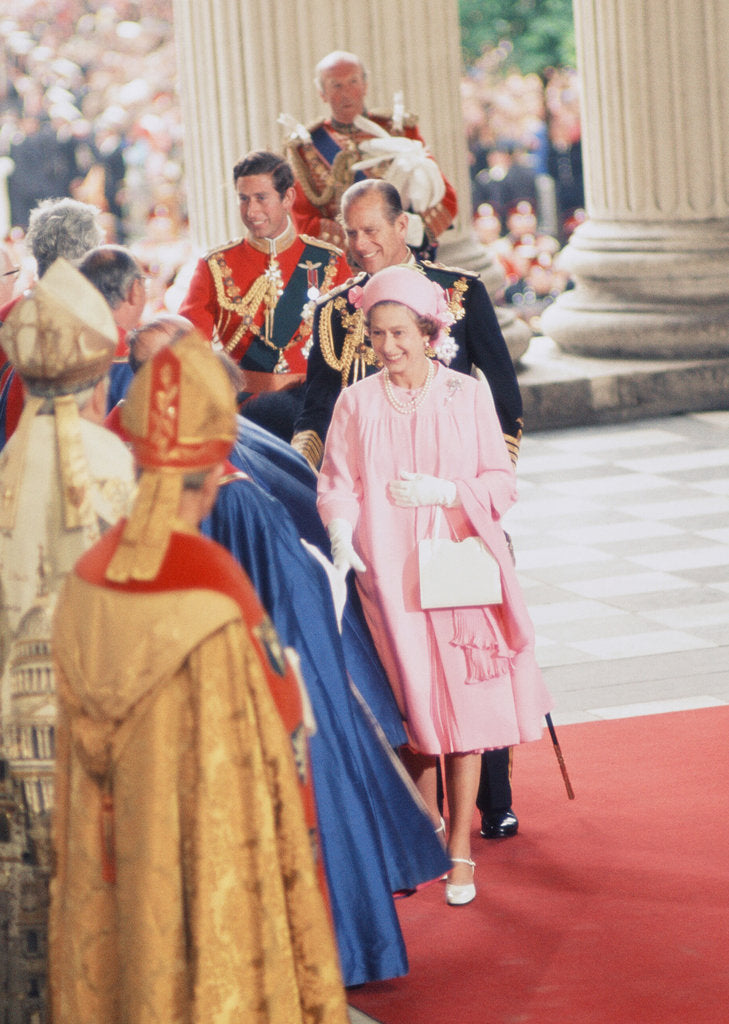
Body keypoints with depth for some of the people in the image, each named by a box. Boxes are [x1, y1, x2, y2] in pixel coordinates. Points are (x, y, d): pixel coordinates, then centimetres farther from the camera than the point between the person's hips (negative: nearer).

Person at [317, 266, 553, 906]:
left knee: (464, 710, -2)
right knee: (414, 711, 5)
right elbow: (337, 482, 1)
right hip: (389, 577, 1)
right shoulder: (356, 404, 3)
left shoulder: (468, 396, 0)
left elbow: (502, 483, 2)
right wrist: (341, 534, -17)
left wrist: (444, 492, -14)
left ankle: (460, 849, 6)